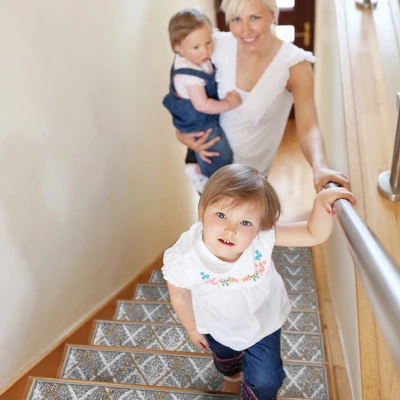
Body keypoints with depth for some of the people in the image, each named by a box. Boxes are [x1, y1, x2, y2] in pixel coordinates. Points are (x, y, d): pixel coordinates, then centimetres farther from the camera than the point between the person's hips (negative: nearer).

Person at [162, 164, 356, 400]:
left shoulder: (263, 236, -39)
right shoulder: (183, 259, -39)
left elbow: (314, 234, -31)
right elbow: (180, 296, -18)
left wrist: (322, 202, -50)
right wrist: (193, 328, -1)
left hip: (263, 321, -1)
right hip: (218, 327, 1)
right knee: (224, 358, 36)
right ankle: (232, 375, 74)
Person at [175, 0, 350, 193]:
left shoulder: (295, 64, -25)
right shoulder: (218, 46, -18)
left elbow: (308, 127, -36)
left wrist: (320, 167, -56)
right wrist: (181, 131, -18)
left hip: (252, 166, -2)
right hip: (208, 149, 2)